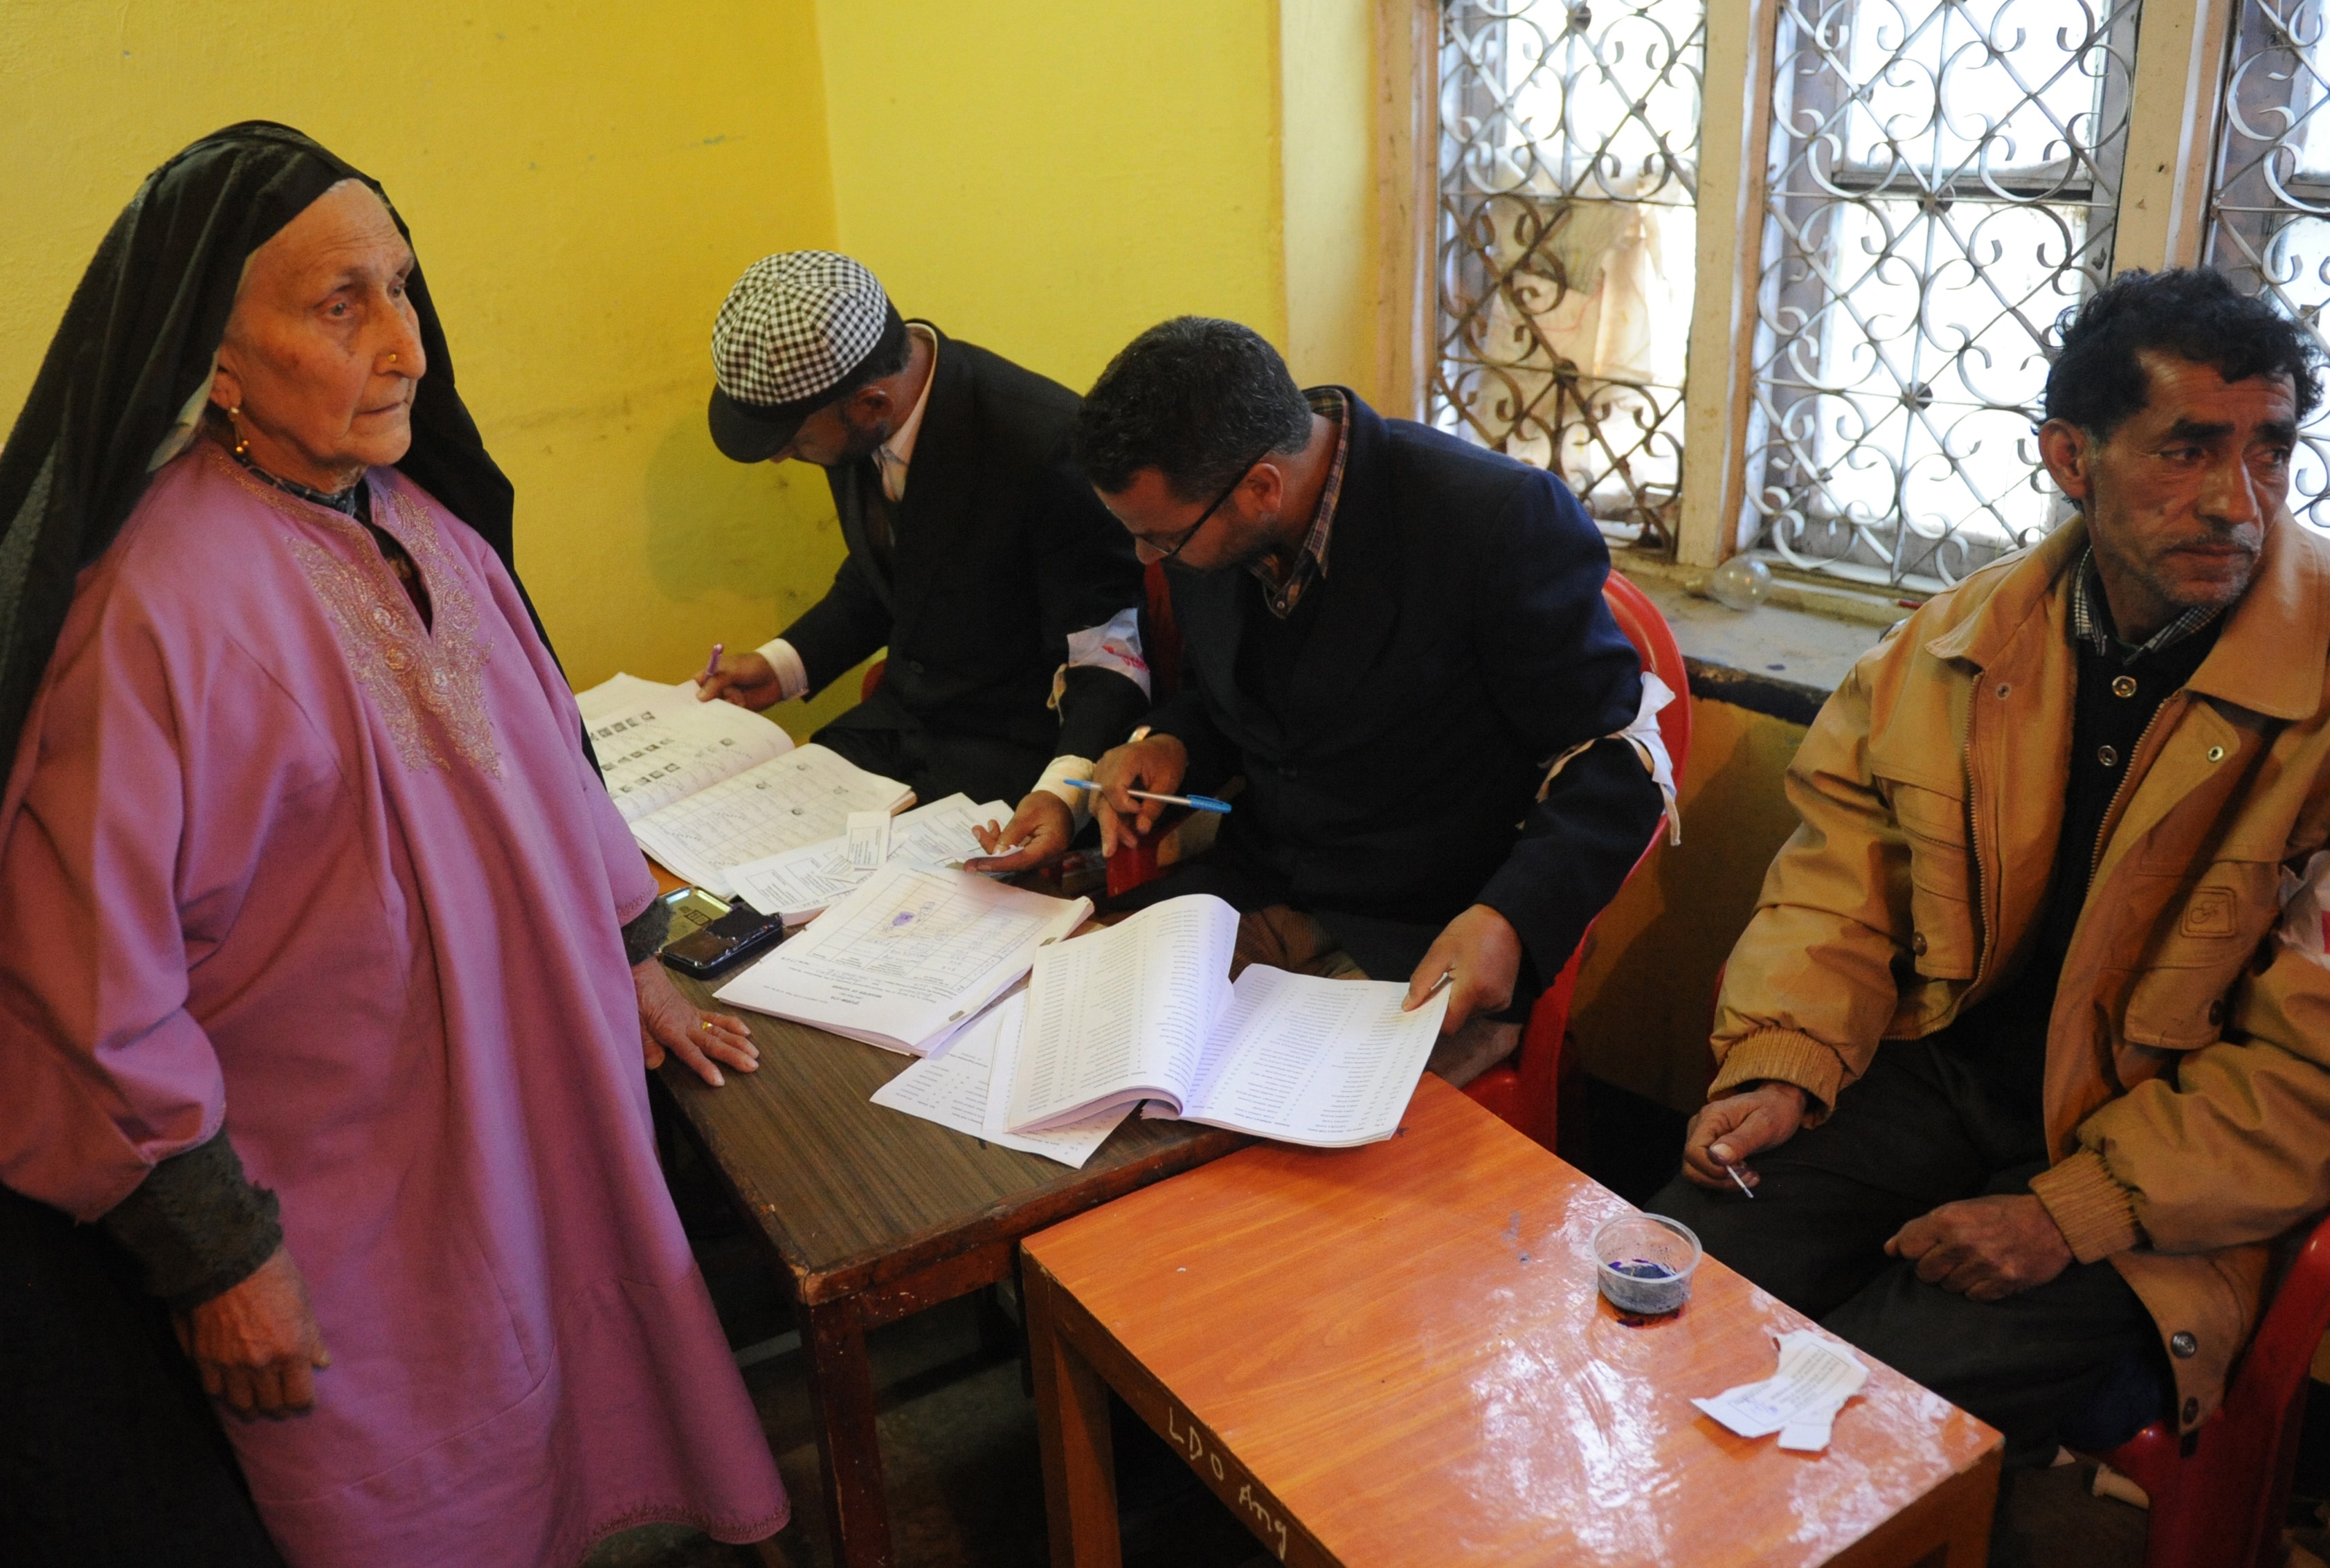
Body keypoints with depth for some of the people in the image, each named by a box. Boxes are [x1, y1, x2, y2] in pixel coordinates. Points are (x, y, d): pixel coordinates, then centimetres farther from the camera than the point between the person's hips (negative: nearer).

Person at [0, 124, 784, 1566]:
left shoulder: (414, 517, 0)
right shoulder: (154, 605, -24)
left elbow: (539, 750, 11)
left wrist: (632, 955, 14)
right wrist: (218, 1252, -14)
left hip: (535, 1106, 7)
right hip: (354, 1200, -6)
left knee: (561, 1441, 22)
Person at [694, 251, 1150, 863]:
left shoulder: (1046, 444, -28)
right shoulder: (844, 412, -4)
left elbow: (1112, 649, -21)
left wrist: (1065, 792, -36)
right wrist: (784, 664, 5)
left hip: (1014, 745, -7)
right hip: (897, 721, 7)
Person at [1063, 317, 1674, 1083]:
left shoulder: (1498, 517, -21)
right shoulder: (1199, 510, -1)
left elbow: (1616, 755, -15)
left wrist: (1510, 919, -29)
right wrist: (1173, 746, -4)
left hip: (1434, 941, -6)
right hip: (1255, 889, 6)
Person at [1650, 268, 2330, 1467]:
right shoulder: (1960, 640, 2)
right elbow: (1841, 877, 8)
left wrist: (2072, 1212, -19)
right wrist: (1784, 1066, -8)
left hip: (2167, 1176, -3)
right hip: (1938, 1074, 4)